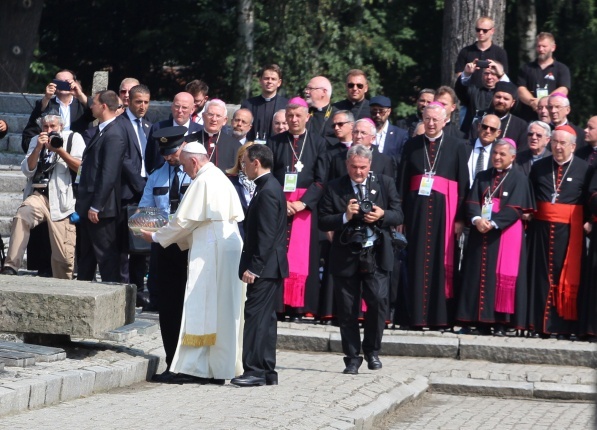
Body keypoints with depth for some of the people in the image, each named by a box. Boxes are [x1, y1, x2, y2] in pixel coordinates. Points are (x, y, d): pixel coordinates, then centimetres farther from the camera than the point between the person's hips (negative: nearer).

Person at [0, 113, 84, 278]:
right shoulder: (36, 141, 18)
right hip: (39, 195, 2)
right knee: (21, 217, -30)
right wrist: (38, 148, -5)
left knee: (64, 255, -5)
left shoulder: (73, 139, 8)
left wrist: (60, 150, -11)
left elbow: (81, 167, -3)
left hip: (63, 200, -2)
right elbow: (27, 170, 8)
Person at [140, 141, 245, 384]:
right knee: (223, 311, 10)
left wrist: (156, 237, 5)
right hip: (230, 245, 9)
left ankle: (195, 367, -8)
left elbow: (182, 221, -11)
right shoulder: (221, 179, 15)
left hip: (209, 252, -9)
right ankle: (221, 368, 13)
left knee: (201, 309, -7)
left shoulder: (202, 182, -12)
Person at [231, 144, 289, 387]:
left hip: (265, 267, -11)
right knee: (265, 319, 12)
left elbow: (266, 235, -22)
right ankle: (267, 372, 16)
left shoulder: (267, 192, -17)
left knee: (257, 317, -9)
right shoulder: (270, 187, 16)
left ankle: (255, 371, -10)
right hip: (269, 267, 11)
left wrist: (254, 267, -22)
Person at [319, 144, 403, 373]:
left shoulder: (385, 183, 7)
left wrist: (382, 216, -15)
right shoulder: (334, 188, 3)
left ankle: (372, 350, 8)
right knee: (347, 311, 4)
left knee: (379, 302, -12)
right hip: (345, 257, 0)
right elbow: (323, 222, 0)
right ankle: (352, 358, 16)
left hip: (376, 255, 0)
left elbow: (399, 215, 5)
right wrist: (345, 217, -16)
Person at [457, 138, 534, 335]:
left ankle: (502, 322, -6)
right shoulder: (482, 177, 15)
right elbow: (472, 202, 5)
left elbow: (515, 208, -9)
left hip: (506, 234, -4)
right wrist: (477, 219, -16)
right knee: (479, 274, 1)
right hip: (480, 232, 5)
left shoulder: (518, 178, 1)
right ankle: (481, 321, 3)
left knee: (503, 277, -7)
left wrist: (493, 223, -19)